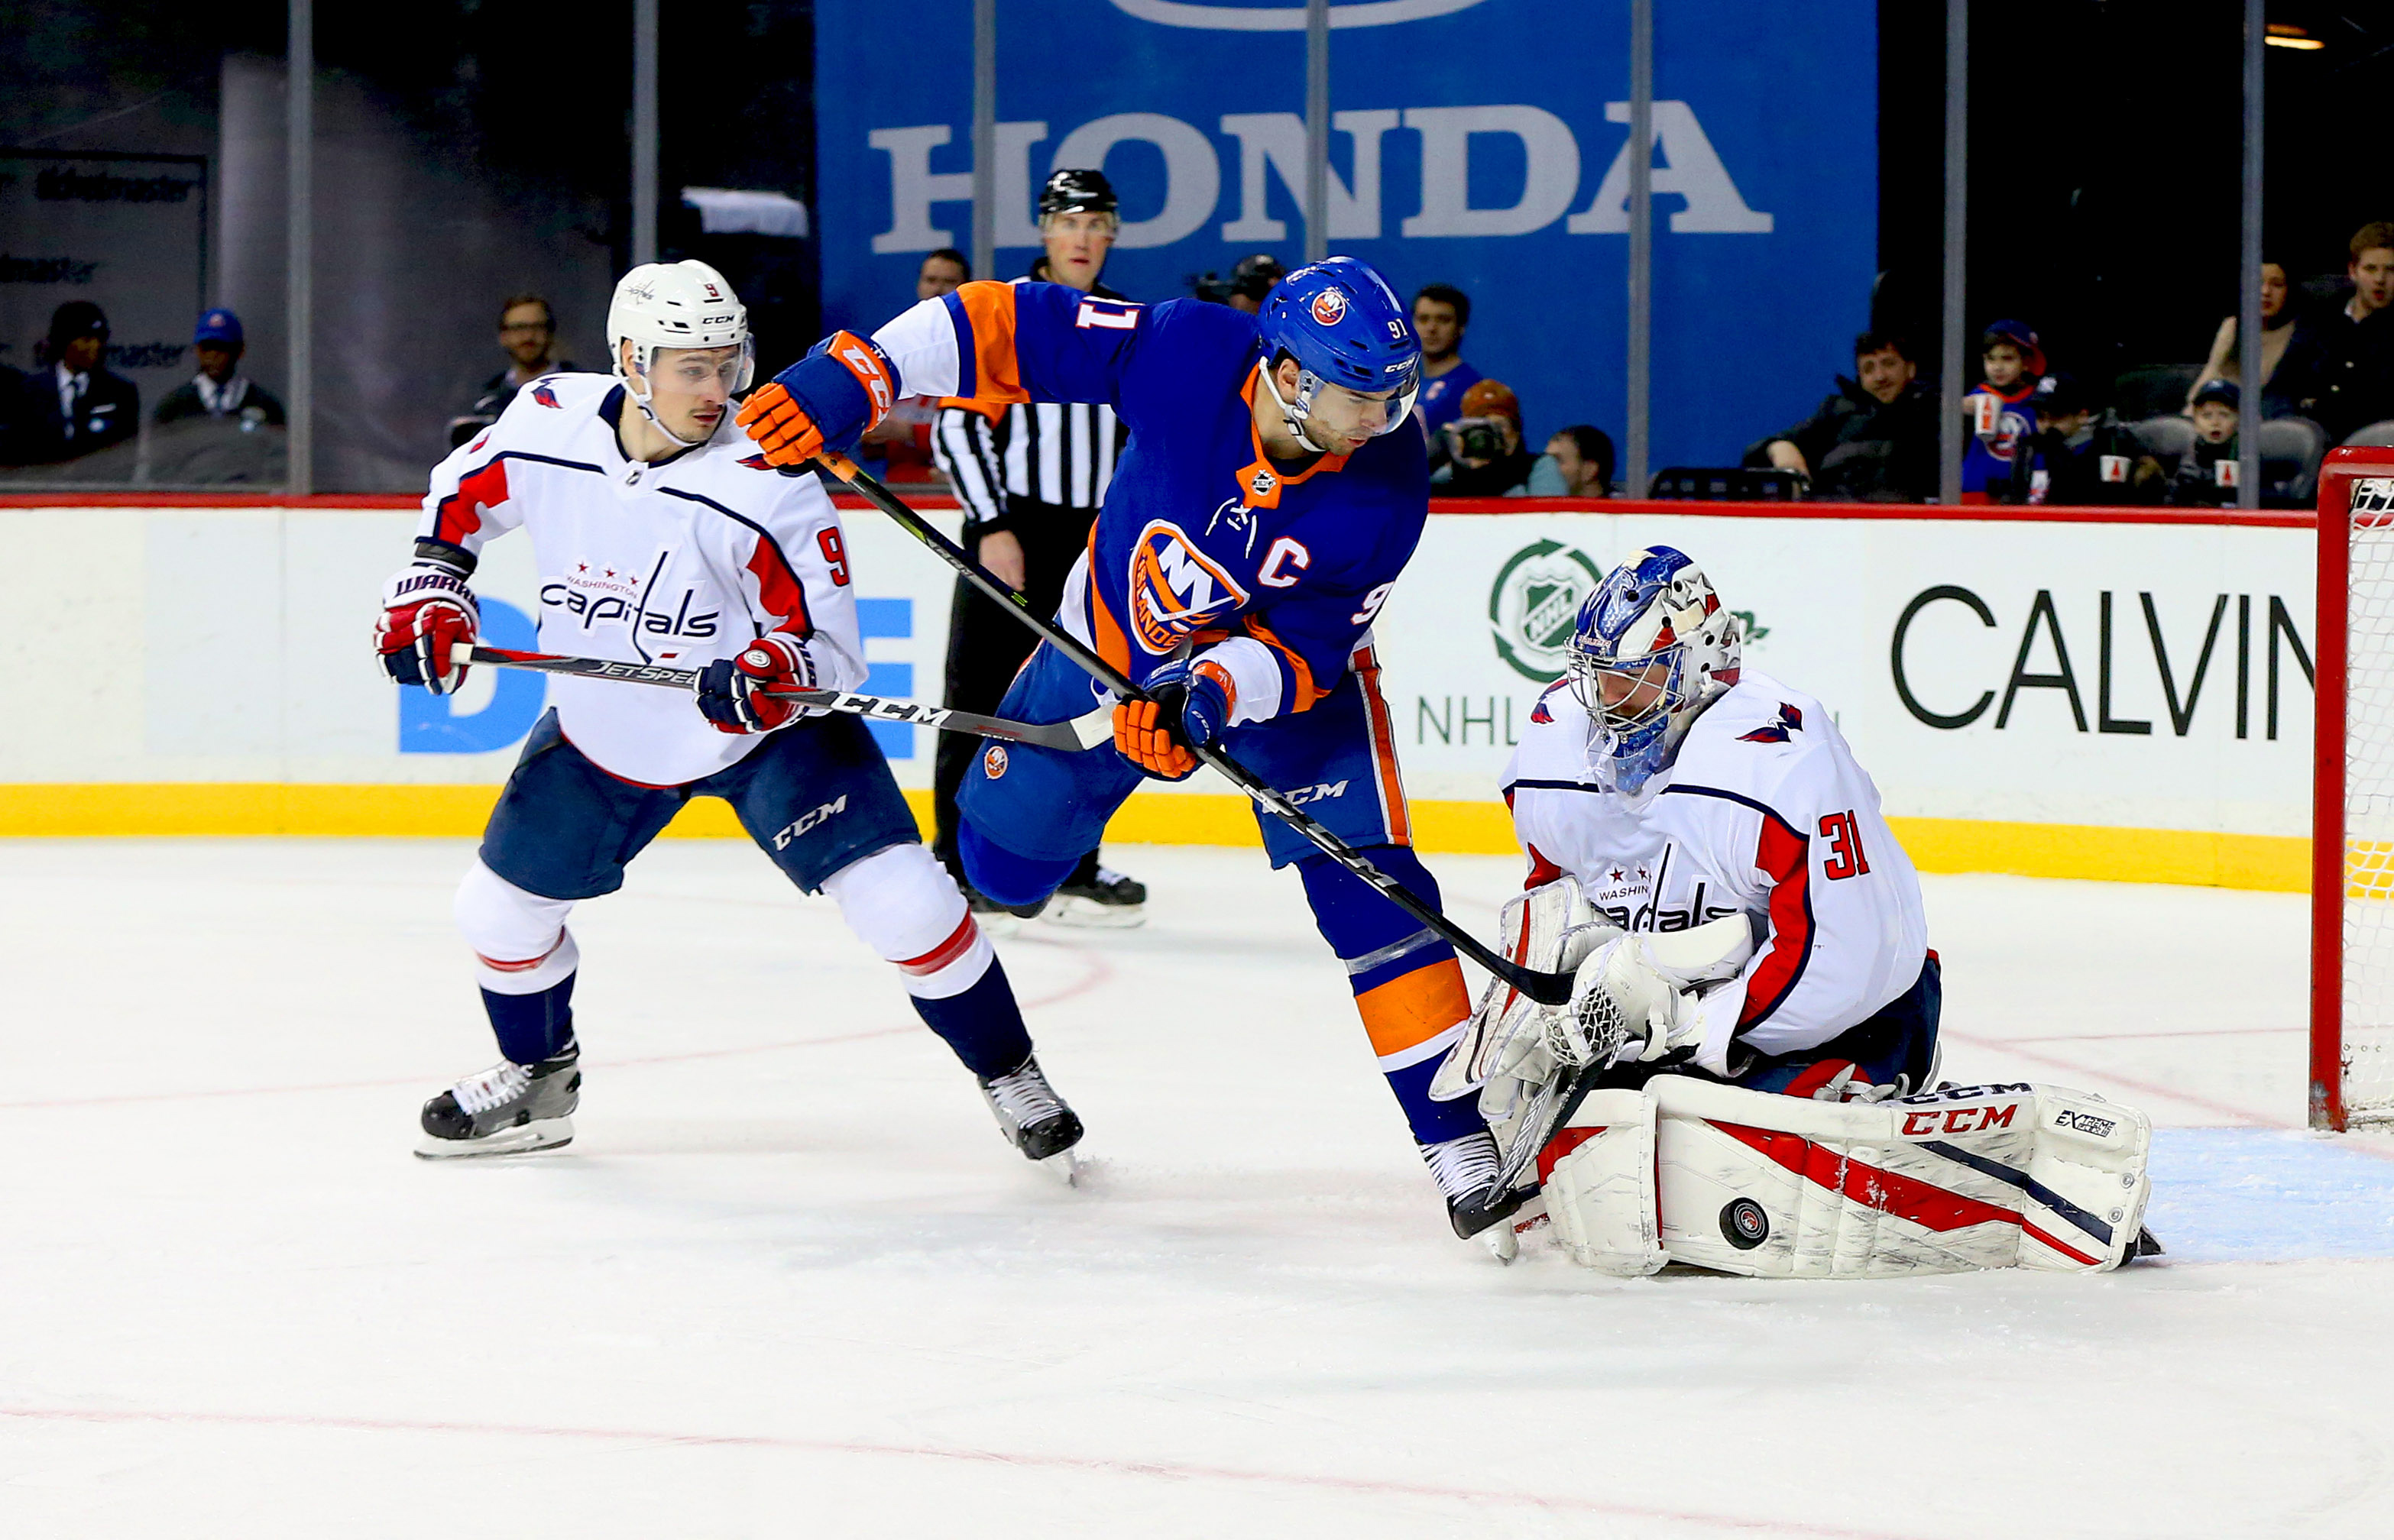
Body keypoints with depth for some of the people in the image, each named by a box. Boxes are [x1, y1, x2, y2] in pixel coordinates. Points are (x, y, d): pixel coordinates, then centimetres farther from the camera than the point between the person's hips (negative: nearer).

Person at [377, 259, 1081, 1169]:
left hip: (766, 728, -4)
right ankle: (539, 1076, 39)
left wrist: (776, 673, -44)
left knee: (898, 899, -19)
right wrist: (430, 587, -4)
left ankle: (1008, 1071, 2)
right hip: (604, 734, 4)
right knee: (499, 908, 9)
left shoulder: (767, 487, -28)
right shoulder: (547, 428, -16)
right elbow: (461, 496, 8)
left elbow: (830, 645, -23)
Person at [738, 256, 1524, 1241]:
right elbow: (1011, 328, -24)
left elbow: (1304, 649, -27)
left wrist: (1210, 697, -45)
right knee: (1003, 864, 10)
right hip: (1116, 635, 2)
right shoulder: (1191, 357, -31)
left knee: (1368, 890, -17)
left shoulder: (1386, 487, -31)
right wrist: (852, 375, -31)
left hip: (1293, 666, -2)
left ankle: (1457, 1137, -10)